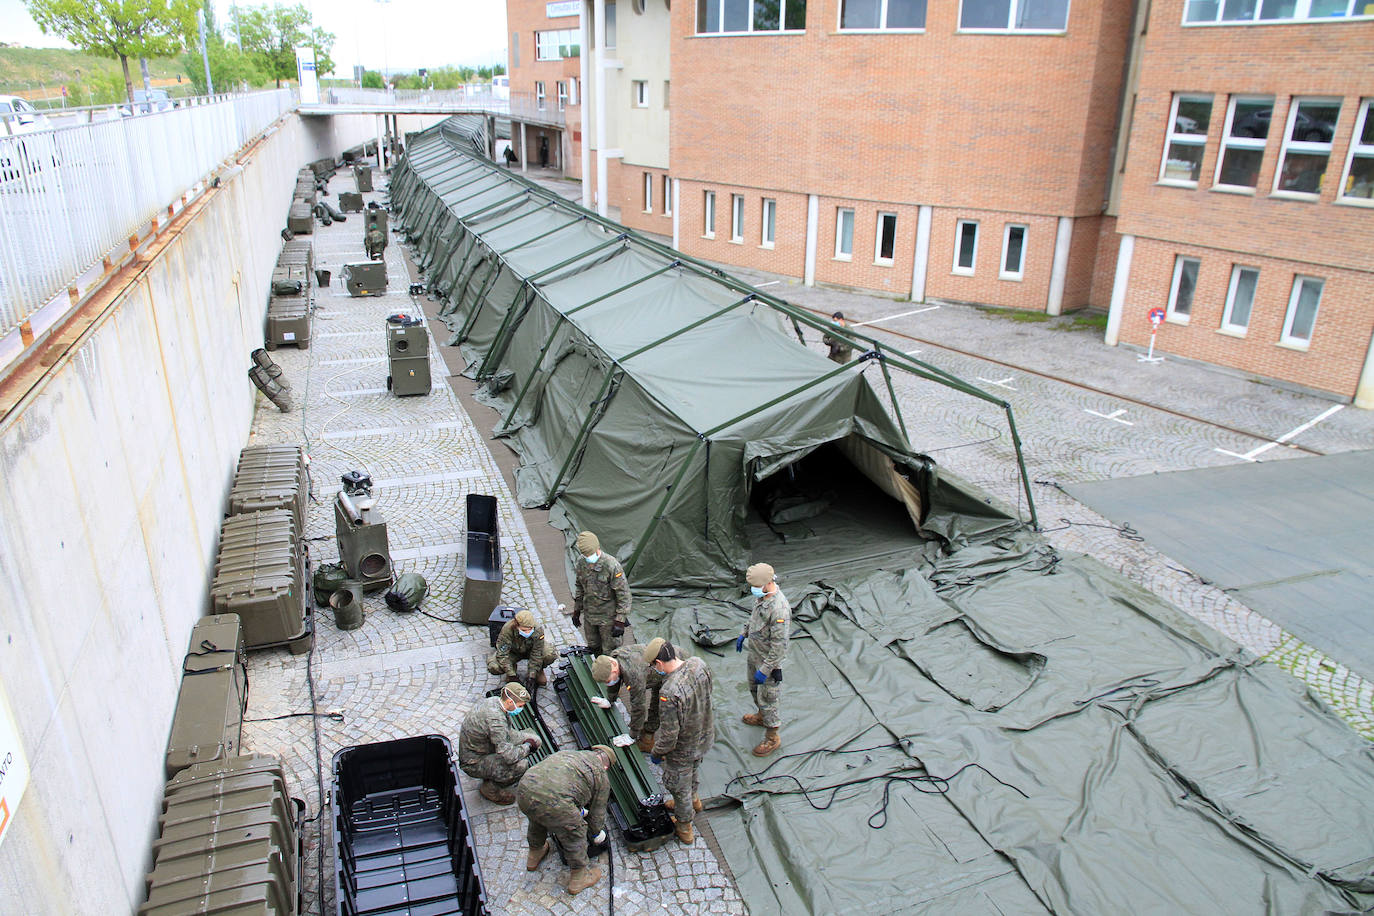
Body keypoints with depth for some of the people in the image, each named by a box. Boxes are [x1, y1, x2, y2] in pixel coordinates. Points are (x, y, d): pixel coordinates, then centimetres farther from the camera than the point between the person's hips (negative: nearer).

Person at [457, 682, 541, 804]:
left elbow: (508, 733, 10)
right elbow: (509, 756, -35)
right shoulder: (494, 718, -33)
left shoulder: (495, 701, -4)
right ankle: (491, 789, -3)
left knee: (534, 739, 2)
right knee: (521, 765, -30)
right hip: (473, 764, -9)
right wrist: (527, 747, -16)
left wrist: (529, 739, -5)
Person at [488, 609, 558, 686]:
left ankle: (539, 670, 2)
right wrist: (511, 675, -35)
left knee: (550, 655, -31)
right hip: (513, 652, 0)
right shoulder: (507, 629, -35)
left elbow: (537, 655, -26)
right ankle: (513, 667, 6)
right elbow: (502, 654, -31)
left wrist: (532, 676, -31)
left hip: (531, 650, 0)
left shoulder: (538, 630, -33)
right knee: (493, 667, -27)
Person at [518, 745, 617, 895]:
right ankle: (578, 878, 37)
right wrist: (597, 833, 46)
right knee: (575, 835, 20)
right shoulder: (602, 777, 16)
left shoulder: (567, 753, 32)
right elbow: (597, 812, 25)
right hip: (554, 802, -6)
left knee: (537, 821, 37)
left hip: (524, 789, 6)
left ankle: (534, 855, 60)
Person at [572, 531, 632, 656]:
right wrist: (576, 610, 17)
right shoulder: (582, 565, -3)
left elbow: (623, 593, -19)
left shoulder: (612, 565, -23)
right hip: (589, 616, 6)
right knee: (594, 647, 21)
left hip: (608, 617, -6)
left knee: (610, 652, 2)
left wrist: (620, 621, -19)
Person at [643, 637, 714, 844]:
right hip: (705, 737, 7)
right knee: (693, 771, 35)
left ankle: (684, 828, 43)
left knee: (679, 786, 21)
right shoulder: (699, 665, -19)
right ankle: (693, 800, 62)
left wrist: (656, 753, -10)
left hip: (683, 748, -7)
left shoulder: (669, 692, -40)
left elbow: (669, 735, -29)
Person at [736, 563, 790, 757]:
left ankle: (772, 738, 25)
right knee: (754, 688, 28)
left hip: (768, 659, -9)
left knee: (766, 699, 6)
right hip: (754, 653, 9)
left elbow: (780, 645, -31)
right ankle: (762, 716, 54)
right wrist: (744, 634, 22)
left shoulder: (779, 608, -35)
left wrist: (765, 669, -27)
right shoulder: (762, 593, -7)